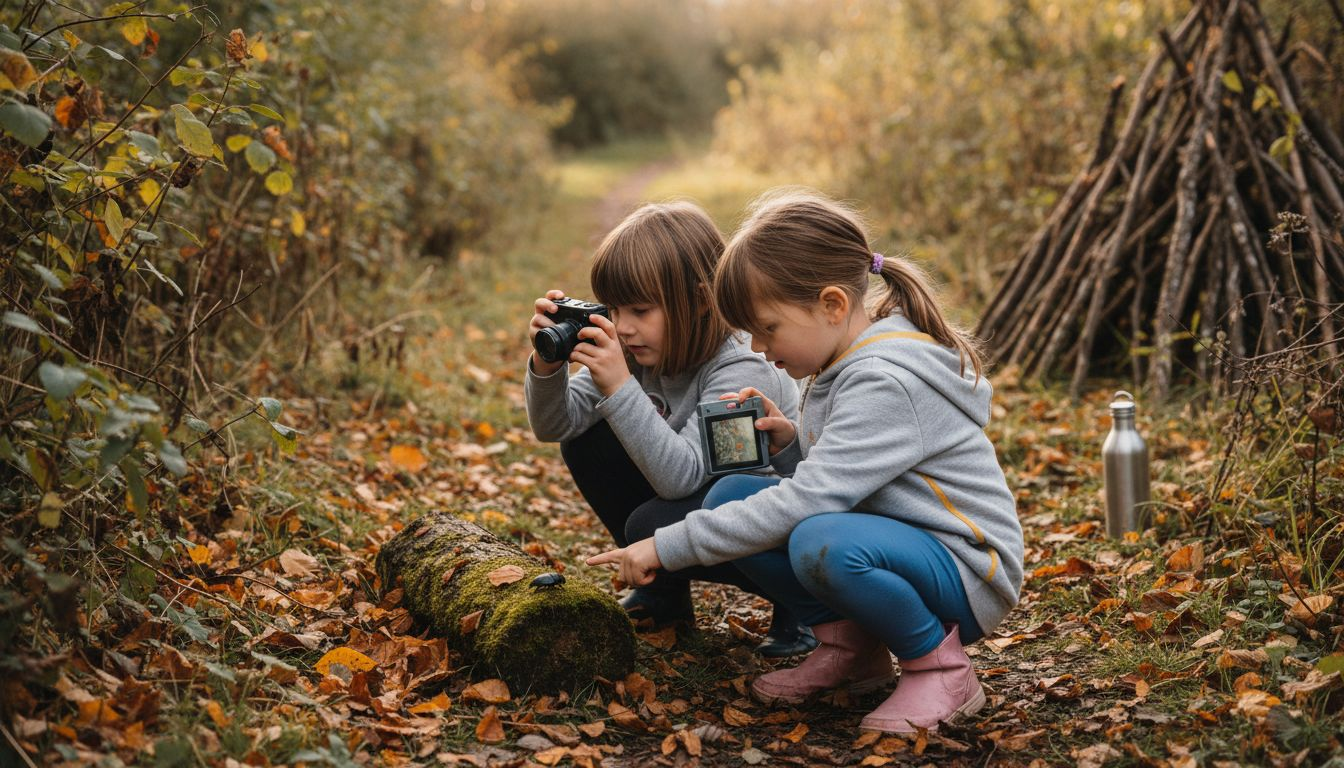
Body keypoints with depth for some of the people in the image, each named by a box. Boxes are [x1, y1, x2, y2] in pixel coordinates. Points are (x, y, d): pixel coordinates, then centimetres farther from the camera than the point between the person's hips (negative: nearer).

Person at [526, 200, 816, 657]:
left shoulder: (741, 370, -30)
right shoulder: (634, 347, -10)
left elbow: (680, 477, -40)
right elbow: (554, 426, -11)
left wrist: (620, 388, -47)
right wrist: (548, 365, -32)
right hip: (706, 494, 8)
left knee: (653, 526, -31)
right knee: (586, 442, -8)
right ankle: (667, 591, 7)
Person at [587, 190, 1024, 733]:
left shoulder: (888, 381, -24)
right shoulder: (842, 366, 6)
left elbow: (806, 502, -29)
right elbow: (827, 482, 14)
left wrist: (668, 547, -25)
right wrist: (788, 444, -8)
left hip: (968, 573, -9)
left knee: (822, 542, -39)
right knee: (730, 497, -3)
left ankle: (941, 667, -12)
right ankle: (848, 644, 4)